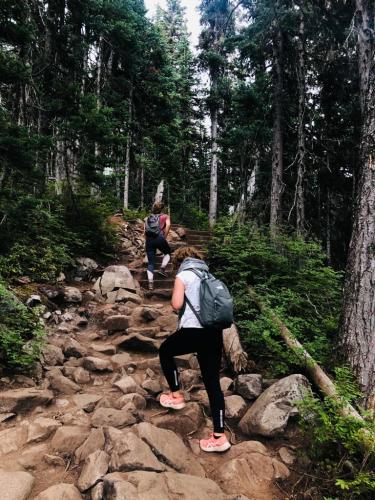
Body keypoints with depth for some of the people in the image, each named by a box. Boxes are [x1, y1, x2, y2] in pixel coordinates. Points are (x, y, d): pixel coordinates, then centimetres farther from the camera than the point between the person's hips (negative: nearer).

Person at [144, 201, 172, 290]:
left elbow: (145, 231, 13)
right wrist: (165, 237, -2)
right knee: (168, 253, 25)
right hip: (159, 238, -3)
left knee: (150, 263, 8)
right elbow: (168, 225, -7)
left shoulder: (148, 218, 24)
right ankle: (162, 269, 6)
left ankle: (150, 283, 0)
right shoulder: (165, 216, 13)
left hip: (149, 240, 3)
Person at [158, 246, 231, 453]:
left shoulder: (183, 275, 0)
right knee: (213, 383, 9)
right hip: (215, 333, 6)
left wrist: (175, 301, 10)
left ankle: (176, 395, 28)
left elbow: (176, 304, -11)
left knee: (165, 351, 24)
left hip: (193, 331, -6)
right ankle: (219, 436, 10)